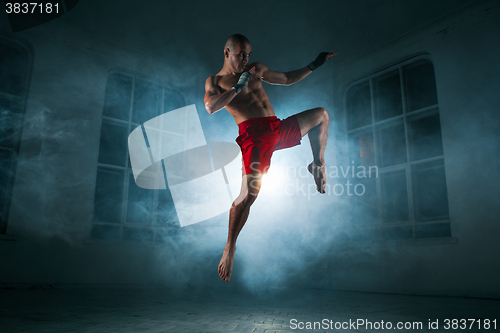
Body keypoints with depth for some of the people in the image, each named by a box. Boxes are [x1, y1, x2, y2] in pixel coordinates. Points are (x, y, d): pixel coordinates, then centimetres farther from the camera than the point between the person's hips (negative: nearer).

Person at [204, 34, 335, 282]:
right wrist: (238, 87, -12)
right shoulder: (215, 81, 8)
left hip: (279, 129, 7)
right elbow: (210, 107, -13)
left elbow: (287, 79, 33)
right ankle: (230, 248, -3)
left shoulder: (255, 69, 24)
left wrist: (313, 65, 28)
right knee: (249, 192, -19)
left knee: (321, 115, 21)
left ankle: (318, 165, 27)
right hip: (253, 134, -7)